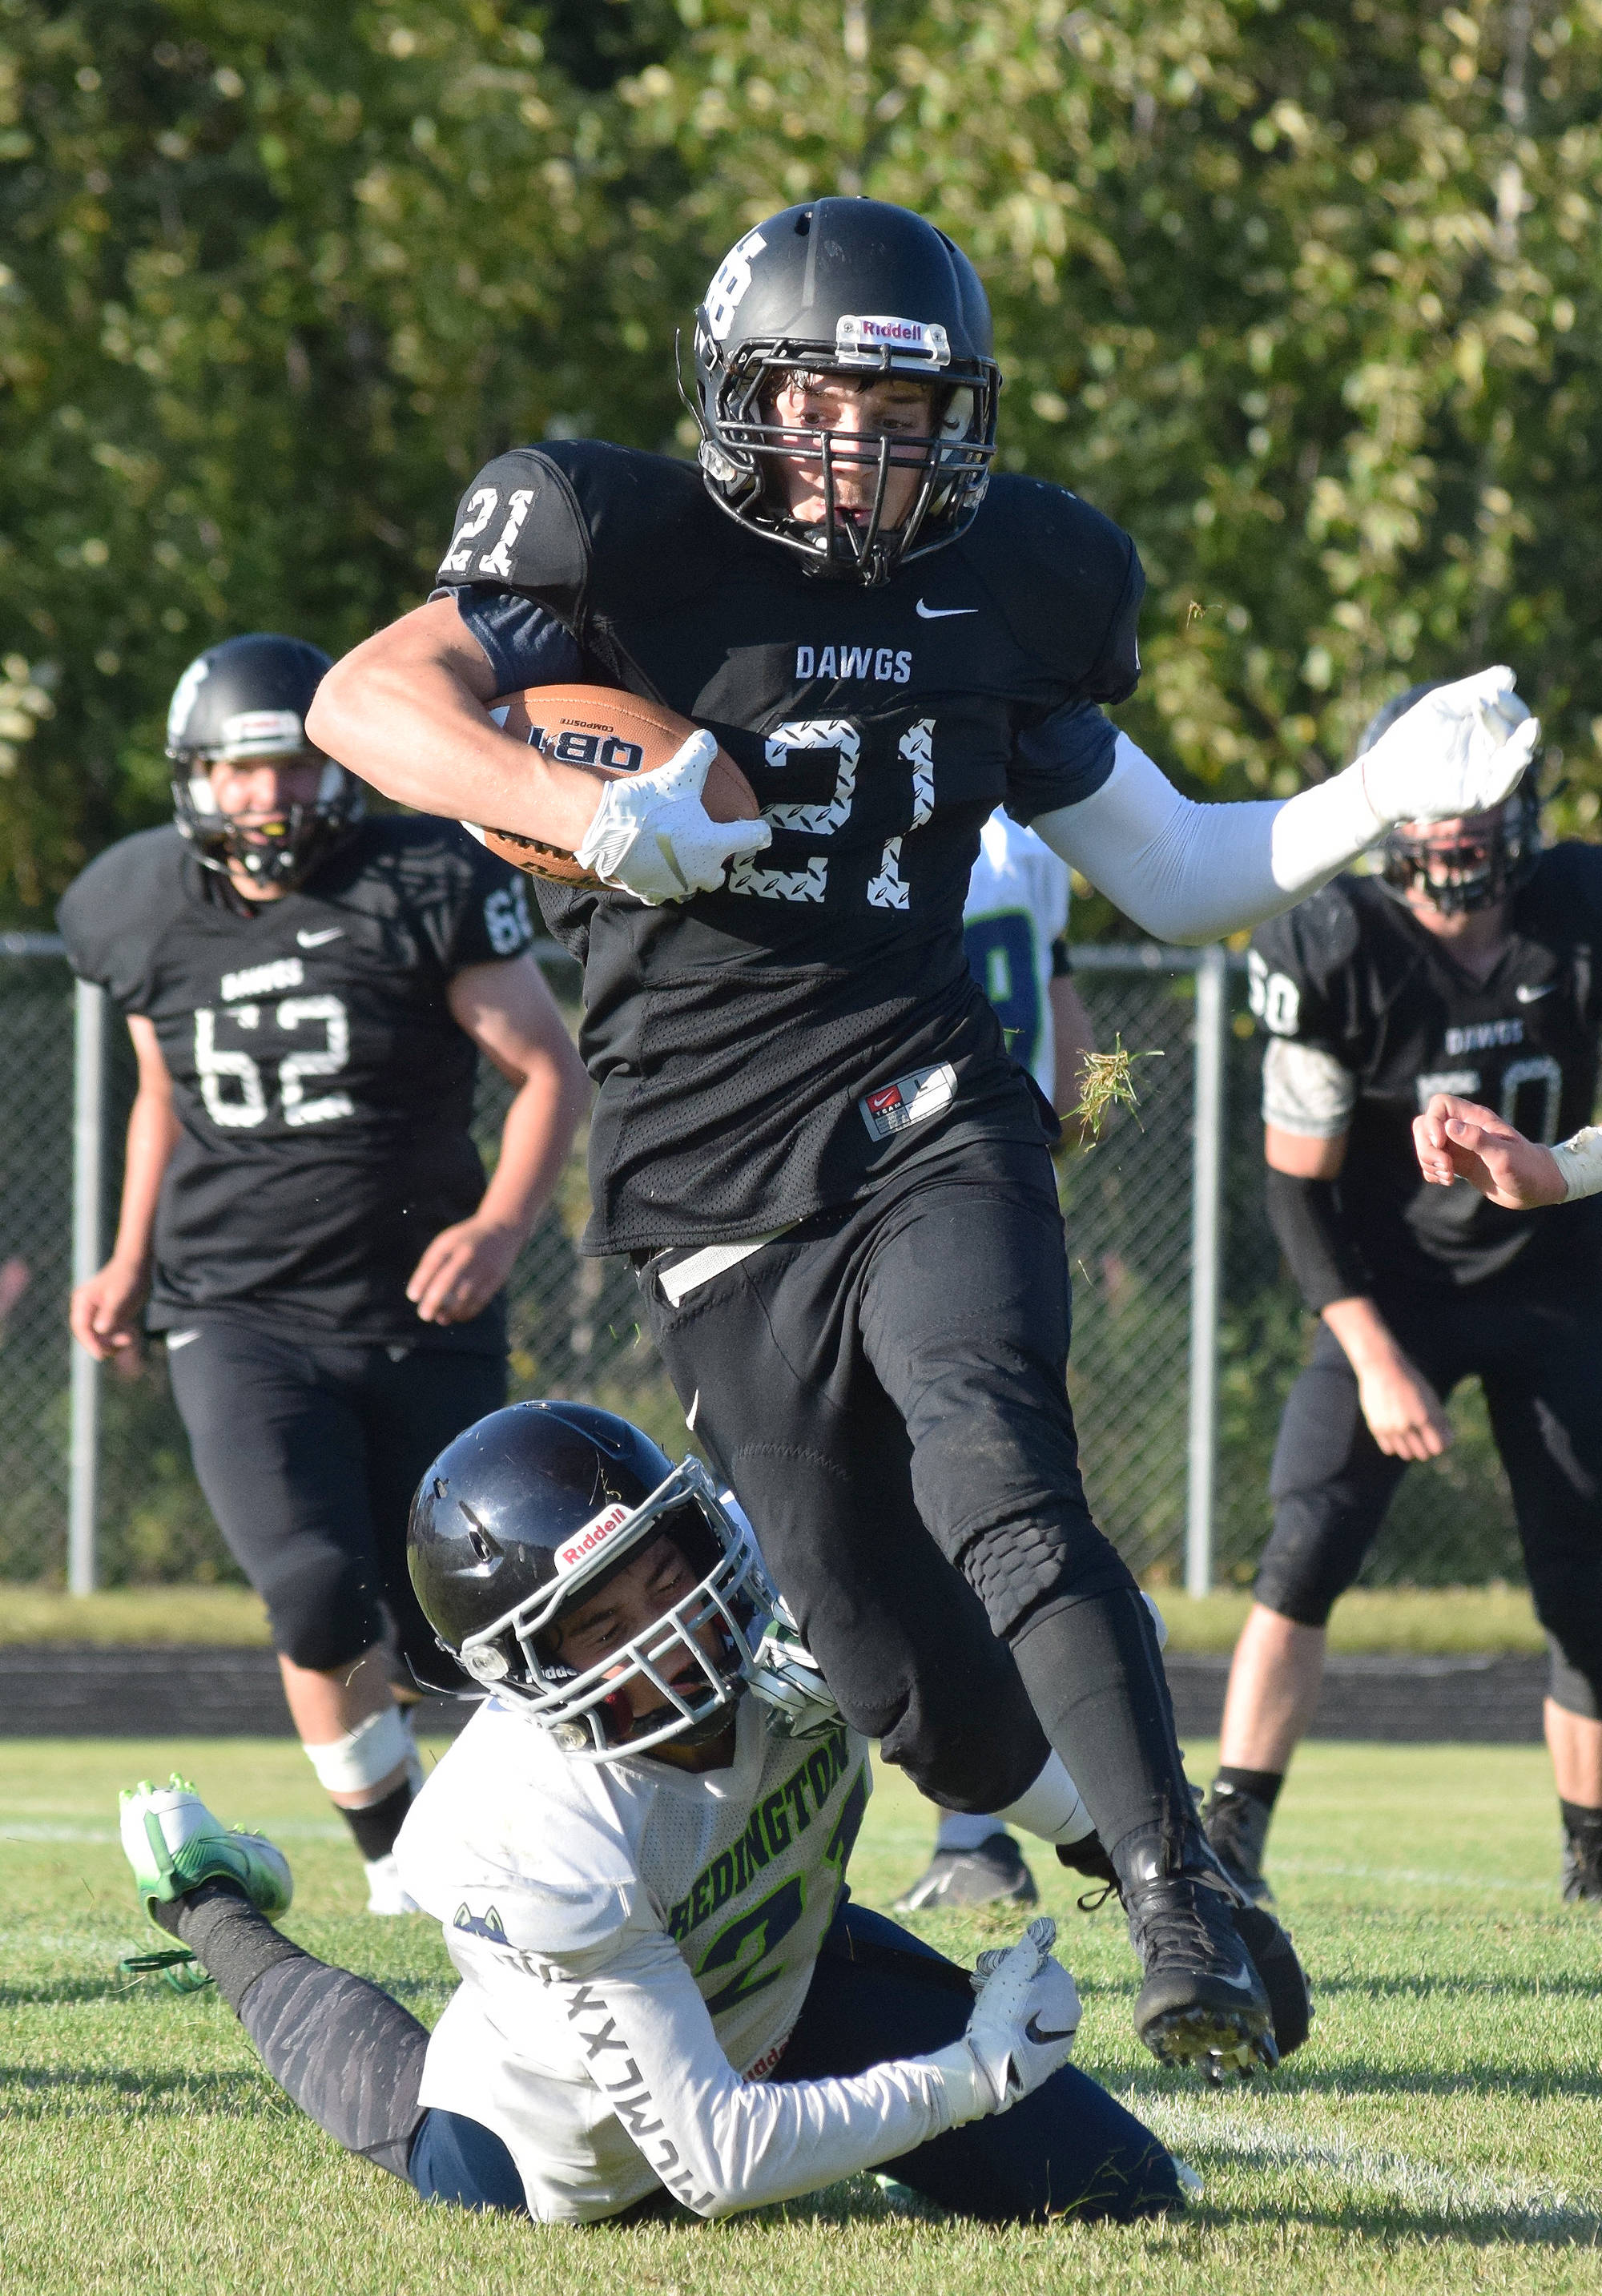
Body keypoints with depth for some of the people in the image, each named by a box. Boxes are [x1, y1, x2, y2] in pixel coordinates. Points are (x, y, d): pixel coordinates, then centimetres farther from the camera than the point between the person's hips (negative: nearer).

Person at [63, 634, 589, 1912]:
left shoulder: (425, 887, -8)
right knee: (319, 1596, -19)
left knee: (441, 1635, 2)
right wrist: (132, 1264, 15)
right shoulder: (148, 917, 3)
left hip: (422, 1316, -1)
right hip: (239, 1316, 1)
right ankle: (394, 1847, 5)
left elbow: (551, 1070, -4)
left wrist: (501, 1226, -17)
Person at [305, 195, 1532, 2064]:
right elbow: (367, 701, -10)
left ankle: (1185, 1905, -31)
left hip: (926, 1121, 1)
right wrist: (585, 811, -24)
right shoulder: (632, 549, -1)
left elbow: (1174, 878, 19)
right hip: (715, 1187, -1)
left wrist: (1378, 796, 4)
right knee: (903, 1667, -1)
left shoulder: (997, 593, 11)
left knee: (995, 1484, -28)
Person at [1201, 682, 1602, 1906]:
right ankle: (1231, 1832, -17)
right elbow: (1300, 1181, -12)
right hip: (1397, 1288, -2)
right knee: (1310, 1542, -17)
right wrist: (1375, 1360, -17)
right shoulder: (1336, 951, -17)